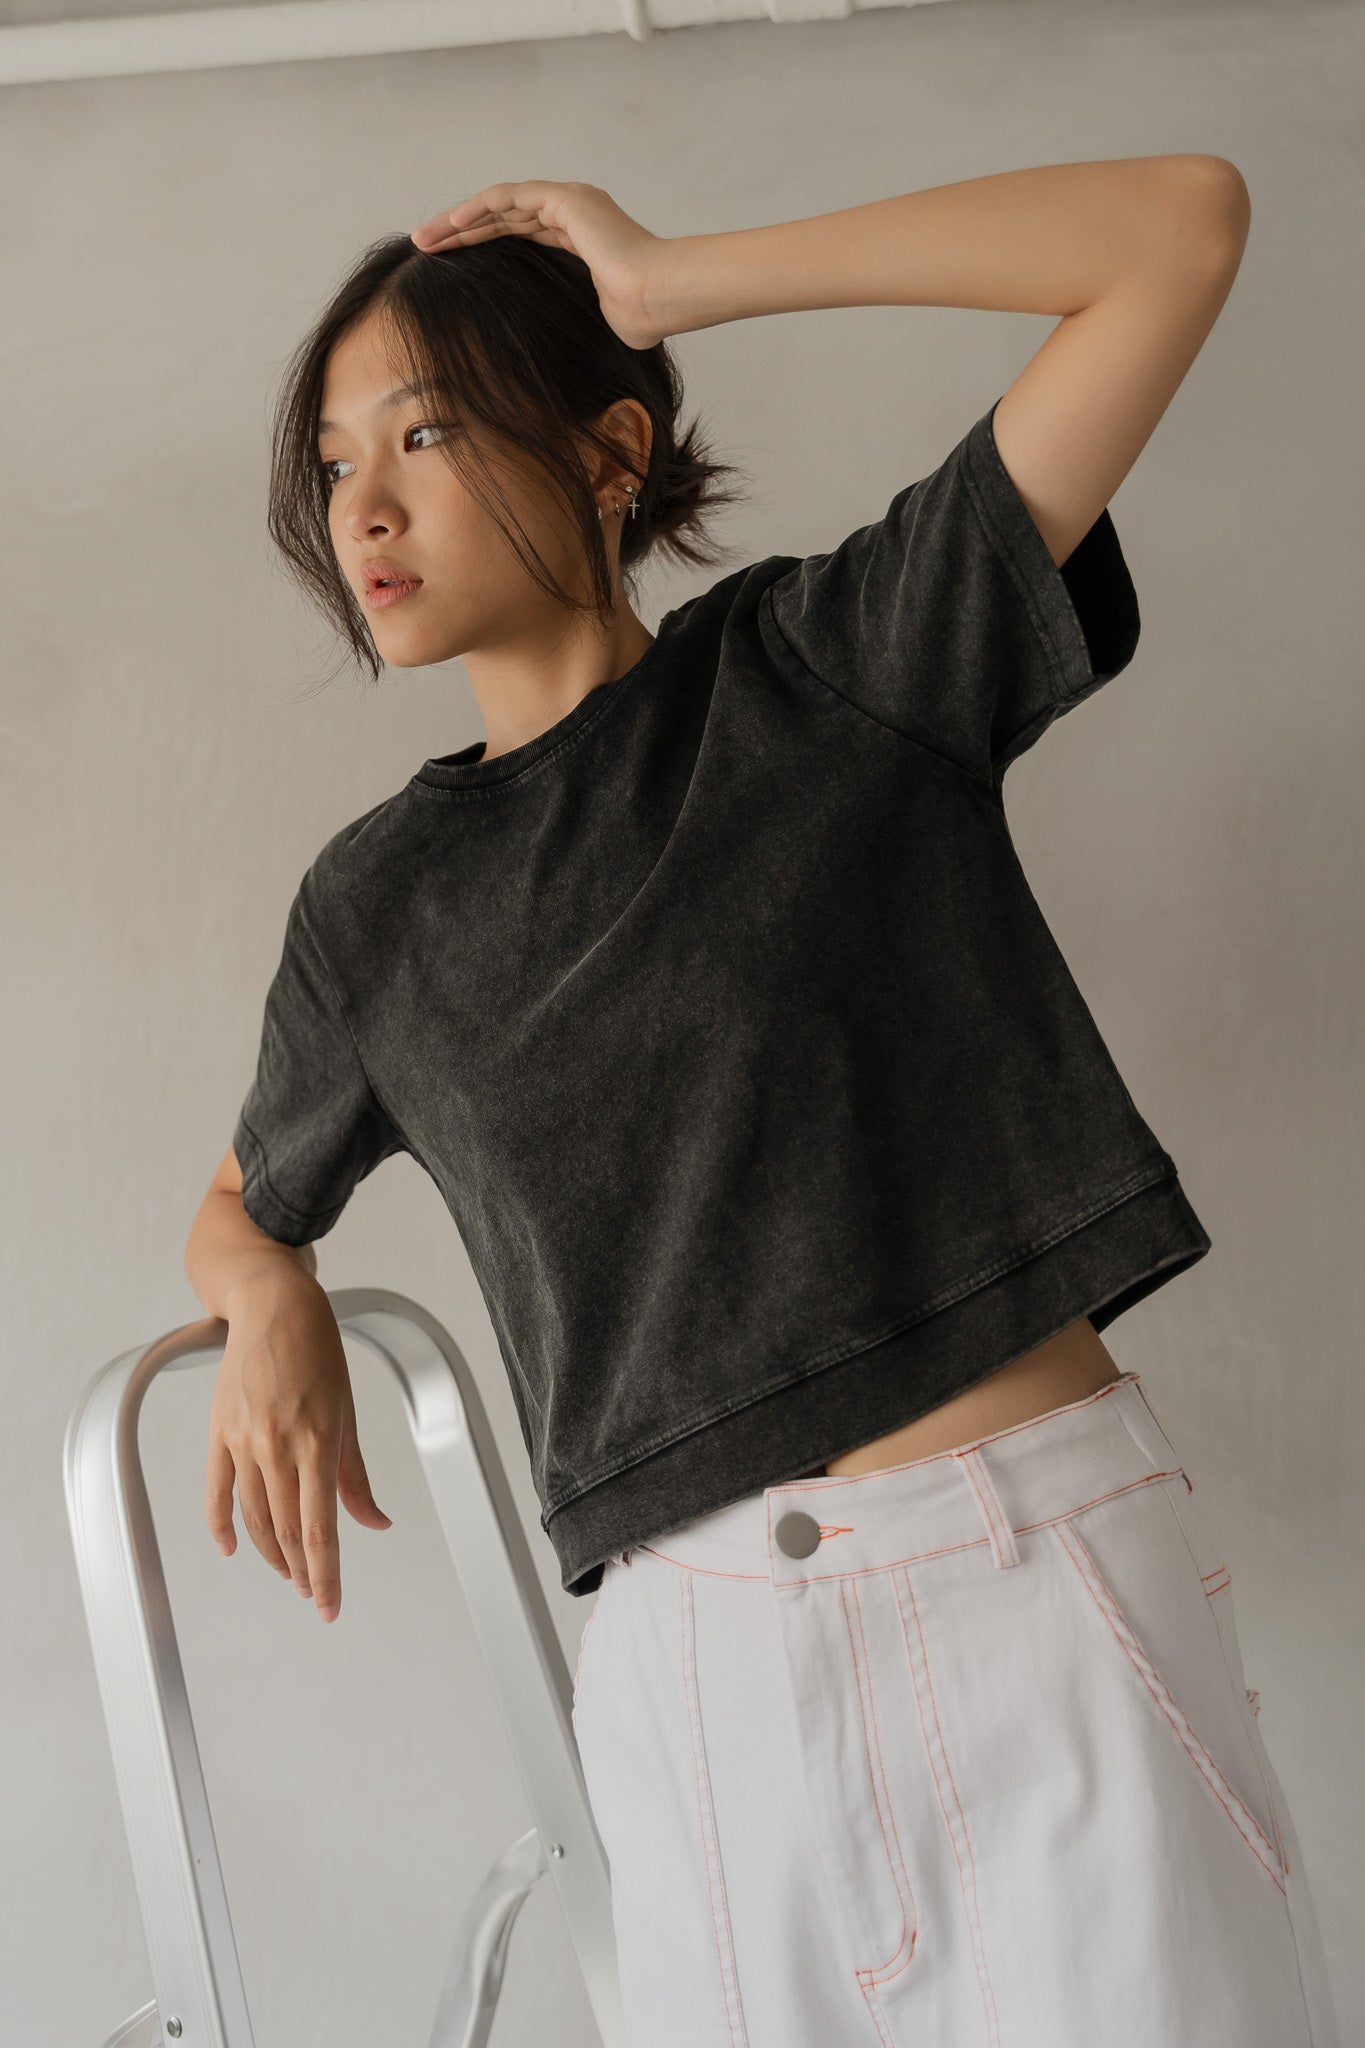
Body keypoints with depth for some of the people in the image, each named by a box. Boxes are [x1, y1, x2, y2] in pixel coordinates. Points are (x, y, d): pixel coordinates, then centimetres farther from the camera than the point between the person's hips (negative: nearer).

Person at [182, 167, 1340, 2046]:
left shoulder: (838, 662, 1)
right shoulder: (378, 900, 10)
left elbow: (1186, 221, -5)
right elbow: (241, 1209, 27)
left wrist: (676, 281, -4)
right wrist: (273, 1304, 1)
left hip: (1051, 1576, -2)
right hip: (696, 1659, 3)